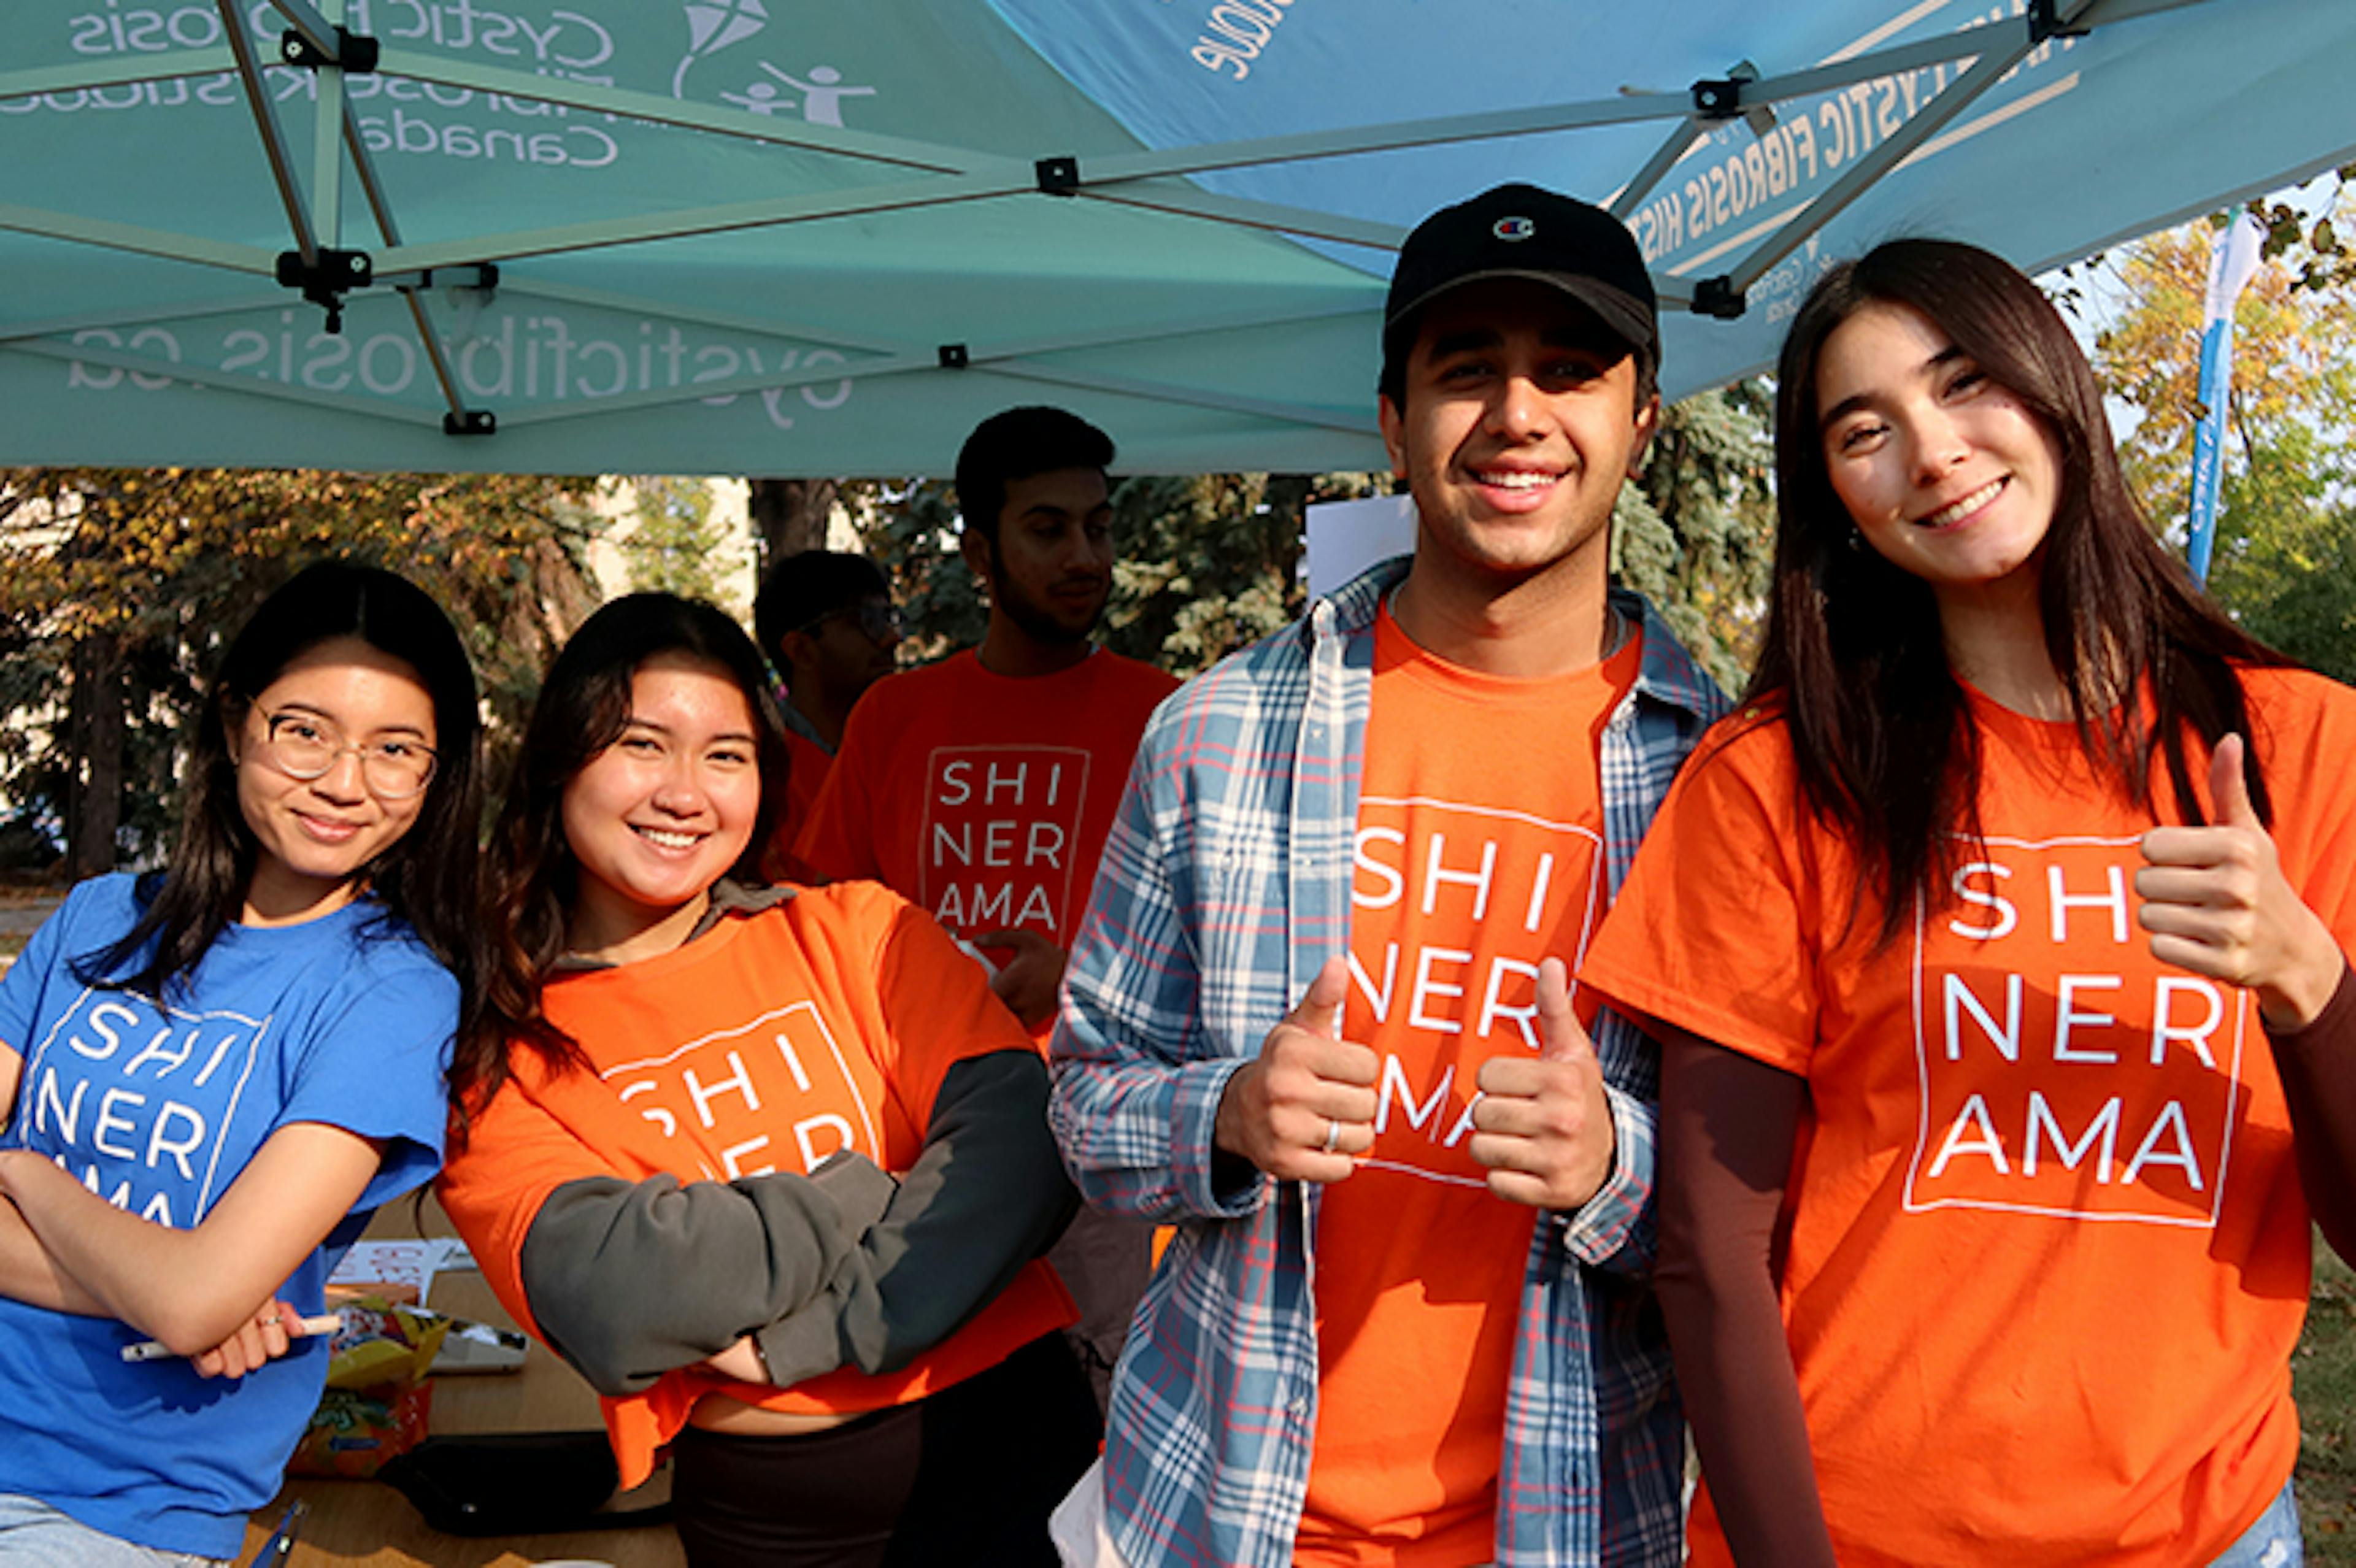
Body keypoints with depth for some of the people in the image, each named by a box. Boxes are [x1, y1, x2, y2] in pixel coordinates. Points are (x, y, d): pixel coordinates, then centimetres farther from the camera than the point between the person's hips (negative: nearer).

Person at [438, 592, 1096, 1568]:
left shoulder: (856, 931, 1)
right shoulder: (499, 1059, -2)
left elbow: (1019, 1141, -13)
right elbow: (606, 1301, -18)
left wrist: (804, 1334, -22)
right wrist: (888, 1193, -15)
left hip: (1011, 1451, 1)